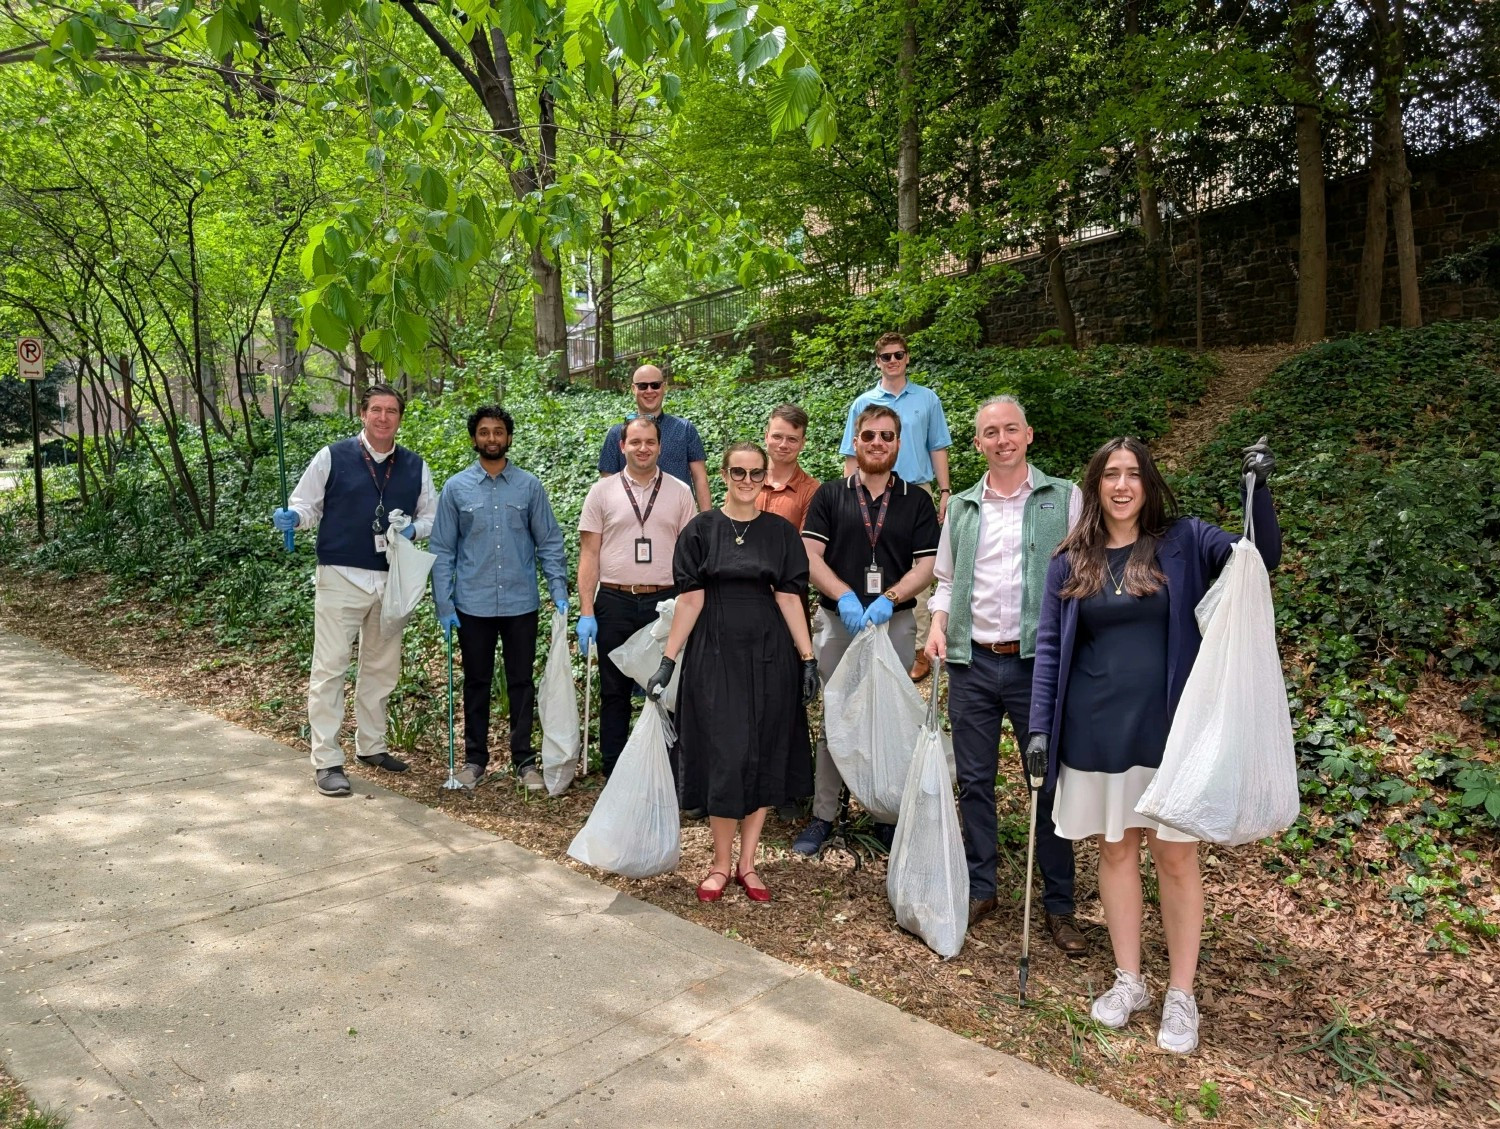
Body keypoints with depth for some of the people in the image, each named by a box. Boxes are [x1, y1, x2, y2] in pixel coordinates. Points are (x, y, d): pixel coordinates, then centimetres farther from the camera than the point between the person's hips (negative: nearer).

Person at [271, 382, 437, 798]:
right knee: (330, 669, -5)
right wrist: (291, 517, -18)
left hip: (392, 580, 4)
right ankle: (326, 761, 4)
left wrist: (414, 529, -6)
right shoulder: (333, 457, -2)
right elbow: (306, 504, 3)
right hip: (341, 577, -4)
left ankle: (371, 745, 31)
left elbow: (432, 516, 14)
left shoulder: (415, 466, 7)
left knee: (381, 668, 15)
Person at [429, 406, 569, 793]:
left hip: (521, 603, 0)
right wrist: (444, 605, -3)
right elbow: (442, 551, 3)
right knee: (476, 683, 11)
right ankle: (475, 757, 24)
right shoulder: (456, 488, 2)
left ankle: (524, 759, 19)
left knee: (521, 682, 8)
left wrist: (559, 591, -6)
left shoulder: (529, 486, 2)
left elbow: (549, 542, 4)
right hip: (473, 605, 0)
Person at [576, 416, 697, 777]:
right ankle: (613, 775, 21)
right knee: (614, 693, 9)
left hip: (665, 602, 0)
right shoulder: (602, 491, 4)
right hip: (614, 603, 0)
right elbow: (589, 554, 2)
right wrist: (586, 612, -5)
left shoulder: (679, 493, 5)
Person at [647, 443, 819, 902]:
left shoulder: (781, 532, 5)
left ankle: (747, 863, 19)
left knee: (764, 758, 6)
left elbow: (789, 597, 3)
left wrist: (808, 658, -3)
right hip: (715, 657, -2)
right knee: (723, 757, -2)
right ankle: (721, 864, 15)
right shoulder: (701, 530, 0)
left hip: (769, 657, 2)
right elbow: (690, 599, -1)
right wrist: (668, 660, -5)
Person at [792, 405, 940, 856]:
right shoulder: (830, 495, 7)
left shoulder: (917, 501, 8)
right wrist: (845, 596, -17)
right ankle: (823, 815, 14)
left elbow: (927, 566, 2)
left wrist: (888, 599, -15)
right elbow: (810, 556, -2)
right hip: (837, 621, 0)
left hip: (896, 623, 1)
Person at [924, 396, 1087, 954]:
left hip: (1039, 662, -3)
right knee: (974, 781, 11)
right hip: (972, 663, 4)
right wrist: (939, 626, 2)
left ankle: (1059, 905, 18)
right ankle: (980, 889, 26)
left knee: (1050, 783, 4)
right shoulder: (961, 507, 11)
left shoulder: (1065, 499, 1)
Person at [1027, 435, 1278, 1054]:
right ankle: (1128, 981, 27)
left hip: (1168, 725, -2)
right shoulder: (1071, 560, 4)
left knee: (1176, 856, 5)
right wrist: (1039, 728, -1)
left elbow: (1260, 557, -11)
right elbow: (1049, 646, 4)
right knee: (1116, 850, 12)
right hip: (1096, 730, 2)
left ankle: (1181, 995, 20)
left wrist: (1258, 489, -26)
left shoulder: (1184, 541, 1)